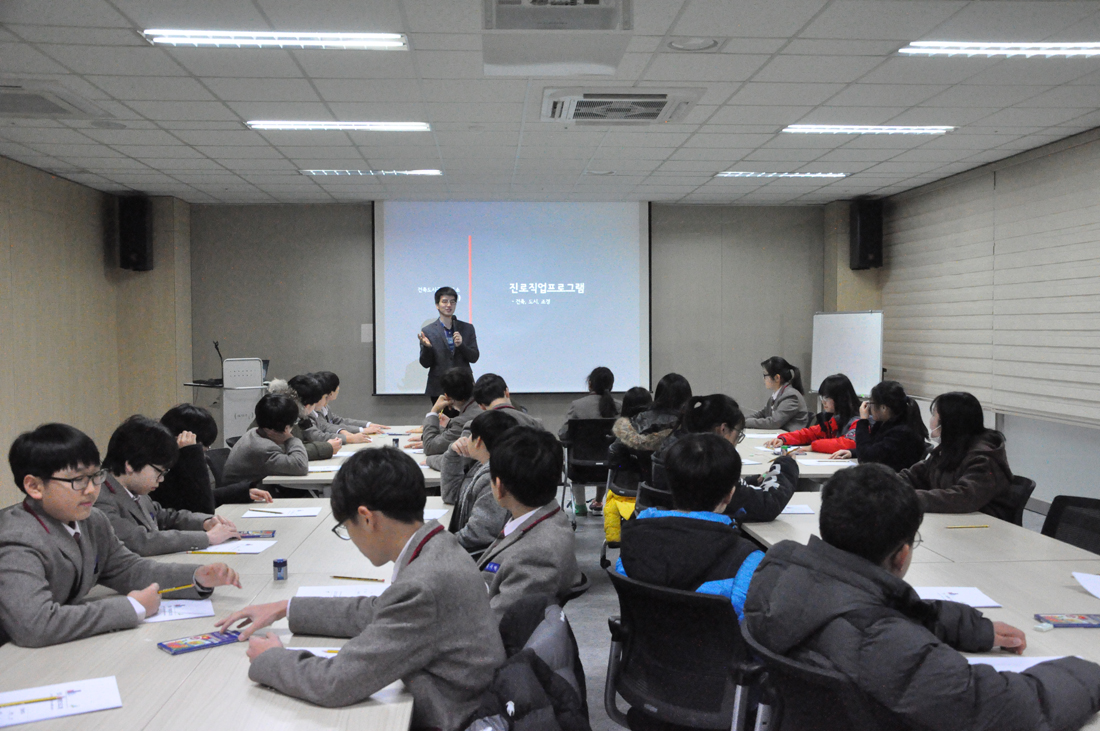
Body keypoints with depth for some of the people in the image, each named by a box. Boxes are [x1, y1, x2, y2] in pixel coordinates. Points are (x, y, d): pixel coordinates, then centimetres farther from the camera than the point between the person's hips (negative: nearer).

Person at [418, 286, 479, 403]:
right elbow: (425, 363, 1)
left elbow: (474, 358, 3)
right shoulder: (427, 331, 2)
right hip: (438, 389, -1)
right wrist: (427, 347, -19)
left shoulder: (467, 328, 7)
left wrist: (461, 345, -15)